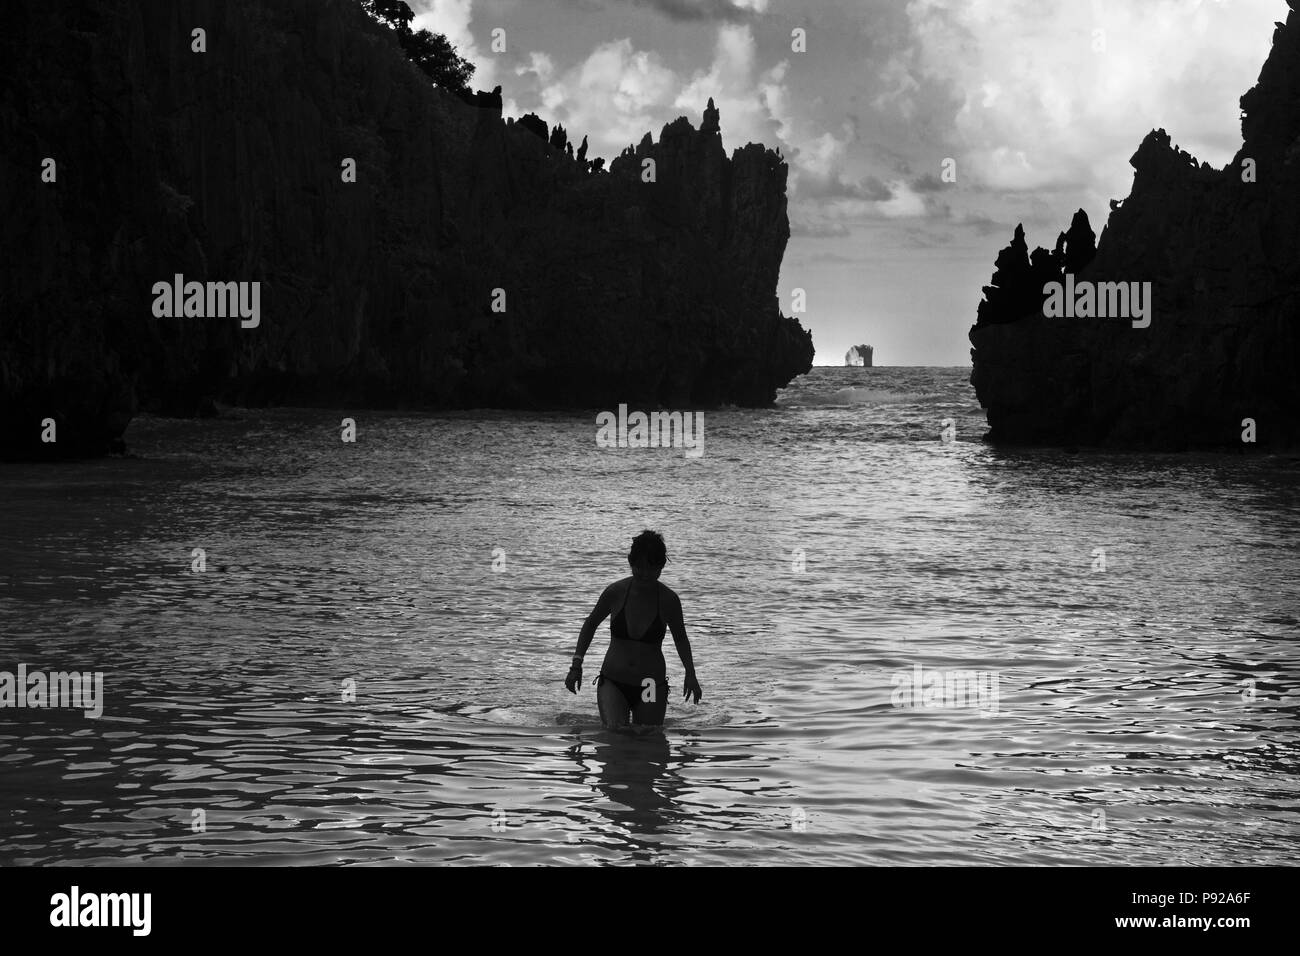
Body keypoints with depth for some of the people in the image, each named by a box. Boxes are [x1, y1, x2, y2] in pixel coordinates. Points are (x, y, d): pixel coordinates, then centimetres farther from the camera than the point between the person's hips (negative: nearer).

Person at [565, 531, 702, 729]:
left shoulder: (669, 600, -6)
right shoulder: (616, 592, -7)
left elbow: (680, 638, 11)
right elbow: (591, 624, 10)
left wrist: (690, 674, 1)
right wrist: (577, 665, 3)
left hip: (651, 686, 0)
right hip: (613, 682, 0)